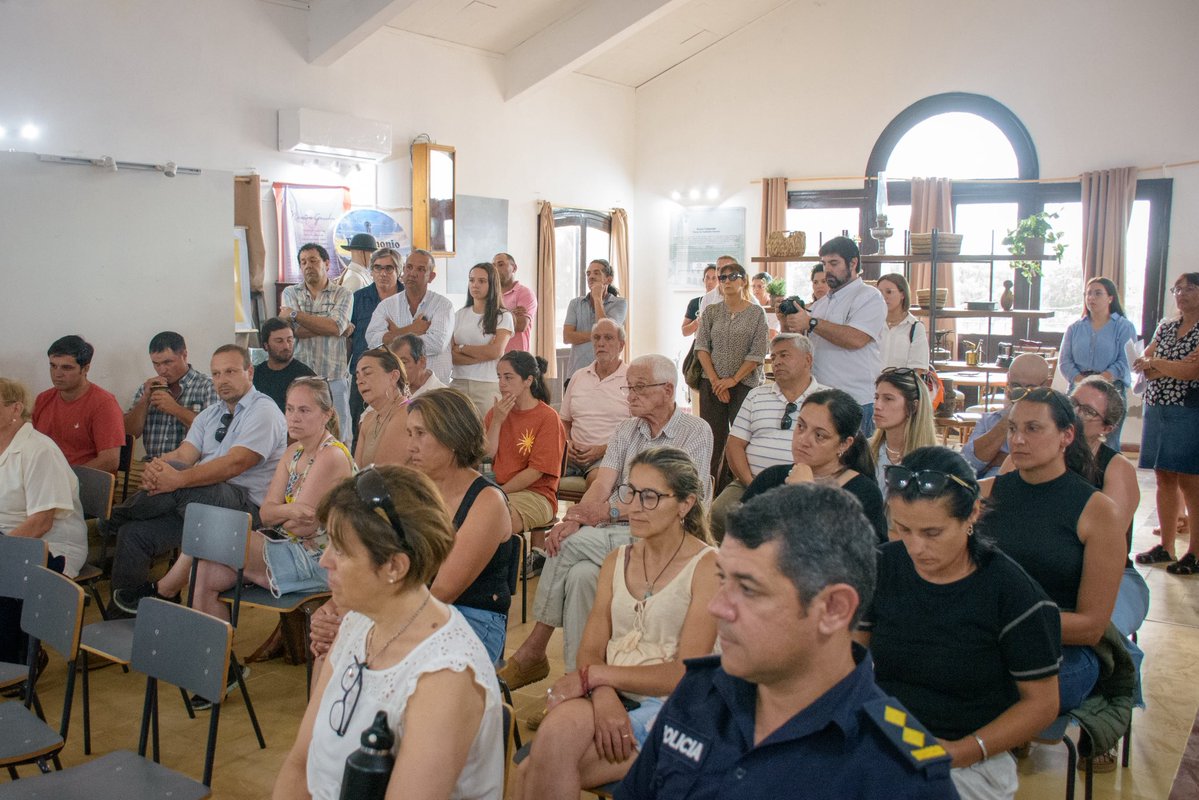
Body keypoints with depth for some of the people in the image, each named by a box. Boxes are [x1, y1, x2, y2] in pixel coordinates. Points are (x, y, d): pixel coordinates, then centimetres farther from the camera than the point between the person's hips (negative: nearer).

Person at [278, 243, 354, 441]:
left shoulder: (343, 294, 7)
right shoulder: (290, 293, 13)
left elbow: (335, 327, -11)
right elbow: (296, 331, -3)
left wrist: (295, 314, -7)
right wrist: (331, 327, -5)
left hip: (334, 378, -1)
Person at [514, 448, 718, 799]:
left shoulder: (708, 566, -6)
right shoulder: (616, 561, 12)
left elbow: (685, 673, -11)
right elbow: (590, 650, 5)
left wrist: (594, 675, -14)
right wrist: (603, 695, -17)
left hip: (668, 706, -5)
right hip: (610, 695, 5)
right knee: (556, 731, -30)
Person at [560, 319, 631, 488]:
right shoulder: (579, 376, 19)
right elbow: (564, 420, 25)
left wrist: (603, 449, -13)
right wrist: (567, 442, 3)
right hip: (574, 454, 5)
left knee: (597, 477, -37)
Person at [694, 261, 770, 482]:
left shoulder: (757, 313, 2)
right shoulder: (711, 312, 9)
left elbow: (758, 352, -4)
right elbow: (701, 347, 3)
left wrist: (734, 379, -10)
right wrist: (715, 380, -7)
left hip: (746, 383, -2)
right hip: (712, 384, 2)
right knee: (713, 441, -1)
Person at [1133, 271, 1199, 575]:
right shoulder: (1166, 327, 14)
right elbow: (1142, 365, 7)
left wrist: (1156, 362, -5)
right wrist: (1174, 367, -10)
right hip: (1156, 410, 6)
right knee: (1164, 479, 9)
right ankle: (1166, 546, 17)